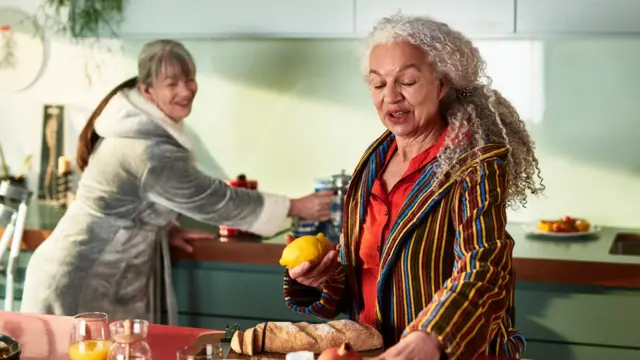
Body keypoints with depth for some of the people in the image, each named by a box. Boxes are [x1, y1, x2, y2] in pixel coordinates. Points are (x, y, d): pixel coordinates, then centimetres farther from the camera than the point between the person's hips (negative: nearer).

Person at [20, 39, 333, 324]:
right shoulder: (152, 151, -28)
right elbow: (214, 201, -20)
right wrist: (296, 207, -13)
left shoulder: (136, 118, 1)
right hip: (82, 281, -9)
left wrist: (166, 227, 6)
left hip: (106, 273, 9)